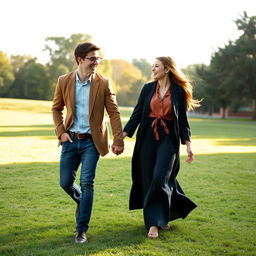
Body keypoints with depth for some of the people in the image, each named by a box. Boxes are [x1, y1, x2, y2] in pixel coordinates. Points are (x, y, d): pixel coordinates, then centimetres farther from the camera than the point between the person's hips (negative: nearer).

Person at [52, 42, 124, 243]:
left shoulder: (103, 83, -4)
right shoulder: (64, 81, 0)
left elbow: (113, 113, -3)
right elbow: (56, 108, 10)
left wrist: (118, 140, -8)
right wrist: (60, 132, -2)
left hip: (91, 141, -2)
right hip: (70, 139, 3)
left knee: (87, 183, -7)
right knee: (65, 182, 8)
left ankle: (82, 229, 4)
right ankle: (82, 202, 41)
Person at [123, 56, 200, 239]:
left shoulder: (179, 91, 1)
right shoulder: (148, 89, 7)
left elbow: (183, 120, 5)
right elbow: (137, 114, 6)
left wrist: (188, 144, 0)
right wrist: (123, 135, -2)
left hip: (168, 140, -3)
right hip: (148, 139, 3)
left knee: (160, 178, -14)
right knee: (148, 181, 5)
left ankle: (156, 222, -2)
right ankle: (154, 221, 20)